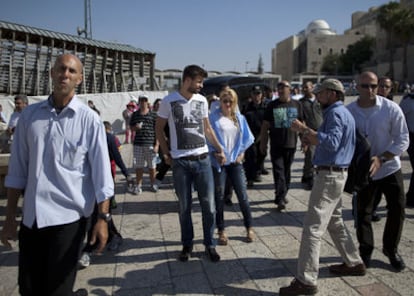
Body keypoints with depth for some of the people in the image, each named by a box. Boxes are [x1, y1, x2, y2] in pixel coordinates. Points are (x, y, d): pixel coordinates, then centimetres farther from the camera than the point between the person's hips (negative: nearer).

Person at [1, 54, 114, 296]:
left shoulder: (89, 119, -5)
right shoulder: (29, 115, 4)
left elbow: (101, 173, -7)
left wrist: (103, 218, -11)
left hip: (68, 216, -4)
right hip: (31, 217, 4)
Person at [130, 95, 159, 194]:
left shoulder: (153, 114, 1)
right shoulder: (135, 114, 10)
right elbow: (131, 127, 18)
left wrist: (156, 145, -7)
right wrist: (135, 127, -7)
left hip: (150, 144, -2)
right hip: (138, 144, 2)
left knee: (152, 166, 8)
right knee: (138, 166, 7)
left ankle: (153, 184, 23)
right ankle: (138, 185, 18)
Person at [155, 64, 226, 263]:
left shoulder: (202, 100, 7)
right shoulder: (169, 101, -5)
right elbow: (159, 129, 5)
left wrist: (219, 149, 12)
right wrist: (166, 154, 1)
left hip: (203, 159, 3)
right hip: (180, 162, -3)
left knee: (209, 205, 5)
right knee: (184, 207, 8)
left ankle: (210, 244, 21)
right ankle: (187, 244, 26)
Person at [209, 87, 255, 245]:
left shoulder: (239, 118, 8)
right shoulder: (213, 117, -4)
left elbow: (247, 138, 13)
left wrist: (241, 153, 4)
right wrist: (216, 153, -11)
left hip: (235, 161, 3)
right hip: (218, 162, -3)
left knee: (242, 195, 3)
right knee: (219, 197, 4)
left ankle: (249, 228, 19)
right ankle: (221, 231, 17)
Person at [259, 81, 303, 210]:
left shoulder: (297, 105, 6)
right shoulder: (272, 105, 3)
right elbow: (265, 125, 4)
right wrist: (263, 143, 0)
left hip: (291, 143, 2)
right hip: (276, 145, -2)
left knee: (286, 170, 11)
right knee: (278, 171, -7)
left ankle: (283, 195, 26)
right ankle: (280, 199, -8)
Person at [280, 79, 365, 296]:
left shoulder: (336, 113, -14)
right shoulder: (342, 113, 20)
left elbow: (331, 143, -28)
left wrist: (305, 129, -24)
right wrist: (310, 137, 9)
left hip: (329, 174, -11)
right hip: (336, 173, 11)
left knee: (313, 226, -10)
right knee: (334, 221, 23)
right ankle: (354, 263, 35)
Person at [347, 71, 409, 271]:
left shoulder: (391, 109, -12)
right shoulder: (349, 111, -8)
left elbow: (403, 140, -12)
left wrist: (381, 159, -24)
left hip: (390, 168, 0)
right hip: (363, 171, 1)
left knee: (397, 210, 7)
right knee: (362, 212, 9)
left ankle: (391, 249, 31)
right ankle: (365, 251, 31)